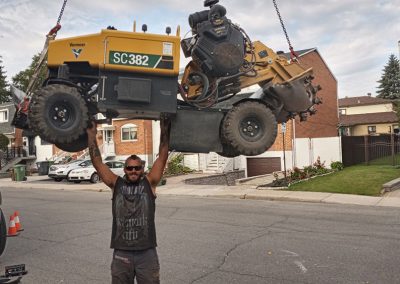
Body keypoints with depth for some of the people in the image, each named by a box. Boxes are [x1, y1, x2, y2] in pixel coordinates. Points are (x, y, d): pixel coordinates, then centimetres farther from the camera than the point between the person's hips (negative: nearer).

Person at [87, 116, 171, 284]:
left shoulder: (149, 183, 3)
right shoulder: (116, 184, 6)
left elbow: (162, 158, -1)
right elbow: (97, 162, 3)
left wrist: (164, 131, -3)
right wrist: (91, 135, 2)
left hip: (147, 253, -1)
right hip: (121, 253, 1)